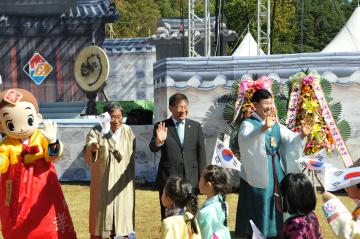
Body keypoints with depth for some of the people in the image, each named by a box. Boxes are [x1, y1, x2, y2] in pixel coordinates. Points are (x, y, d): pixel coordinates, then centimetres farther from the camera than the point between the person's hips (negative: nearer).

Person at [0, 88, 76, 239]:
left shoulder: (42, 138, -6)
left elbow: (53, 155, -16)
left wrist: (53, 142, -37)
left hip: (42, 189, 0)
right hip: (18, 193, 0)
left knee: (49, 225, 9)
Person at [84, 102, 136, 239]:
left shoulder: (128, 131, 0)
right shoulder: (96, 132, -10)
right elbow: (88, 158, -25)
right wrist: (91, 149, -46)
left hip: (122, 183, 3)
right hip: (102, 183, -2)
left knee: (122, 216, 8)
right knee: (100, 215, 1)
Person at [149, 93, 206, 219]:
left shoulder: (195, 126, 7)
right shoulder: (162, 127, 1)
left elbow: (201, 153, 8)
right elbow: (153, 148, -11)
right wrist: (158, 141, -34)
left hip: (191, 180, 2)